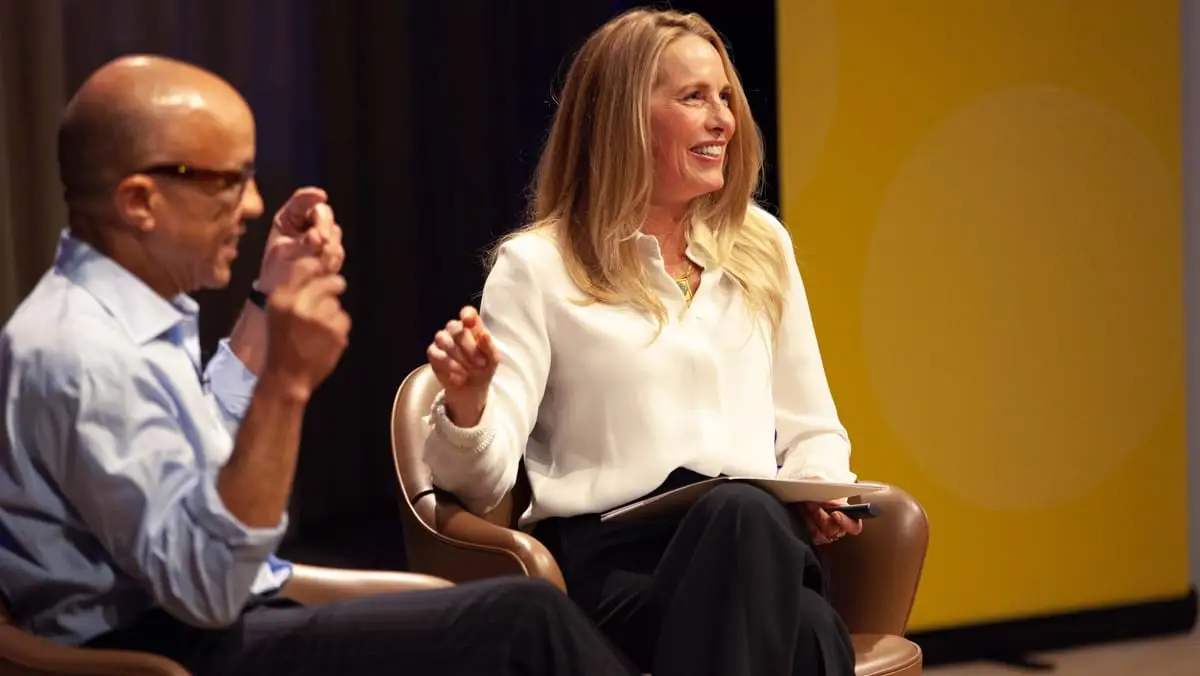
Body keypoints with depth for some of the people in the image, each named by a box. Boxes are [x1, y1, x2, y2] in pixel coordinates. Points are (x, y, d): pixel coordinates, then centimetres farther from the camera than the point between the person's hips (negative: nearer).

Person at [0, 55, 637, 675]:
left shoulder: (120, 304, 9)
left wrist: (270, 303, 18)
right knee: (522, 618, -19)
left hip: (200, 624, 10)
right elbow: (205, 586, -27)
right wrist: (288, 383, -33)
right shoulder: (81, 352, -22)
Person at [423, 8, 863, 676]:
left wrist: (822, 493, 3)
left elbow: (810, 430, 26)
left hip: (759, 542, 4)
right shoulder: (537, 265, 5)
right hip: (610, 555, -4)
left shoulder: (760, 245, 20)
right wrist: (467, 403, -25)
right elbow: (485, 479, -2)